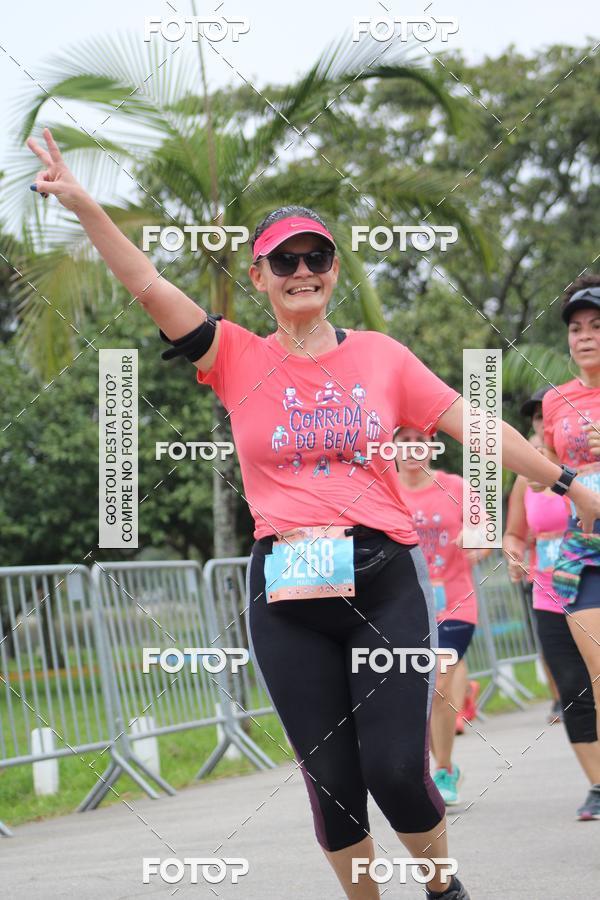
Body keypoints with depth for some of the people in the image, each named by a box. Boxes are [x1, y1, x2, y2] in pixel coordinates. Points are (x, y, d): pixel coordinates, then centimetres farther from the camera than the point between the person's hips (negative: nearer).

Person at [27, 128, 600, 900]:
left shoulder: (381, 355, 7)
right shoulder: (238, 359, 4)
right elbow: (148, 286, -6)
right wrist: (81, 204, -17)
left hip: (383, 582, 0)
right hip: (286, 597, 1)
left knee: (396, 768, -7)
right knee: (331, 776, 4)